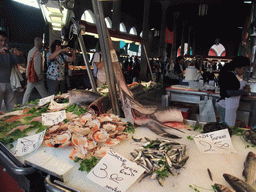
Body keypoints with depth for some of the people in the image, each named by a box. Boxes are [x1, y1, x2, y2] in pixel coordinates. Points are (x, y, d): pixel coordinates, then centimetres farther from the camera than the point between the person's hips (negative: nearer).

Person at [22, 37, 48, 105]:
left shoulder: (31, 51, 14)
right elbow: (37, 66, -20)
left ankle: (23, 105, 23)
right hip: (36, 76, -9)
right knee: (44, 94, -1)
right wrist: (39, 76, -13)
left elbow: (29, 64, 18)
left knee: (27, 92, 15)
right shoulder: (37, 52, -16)